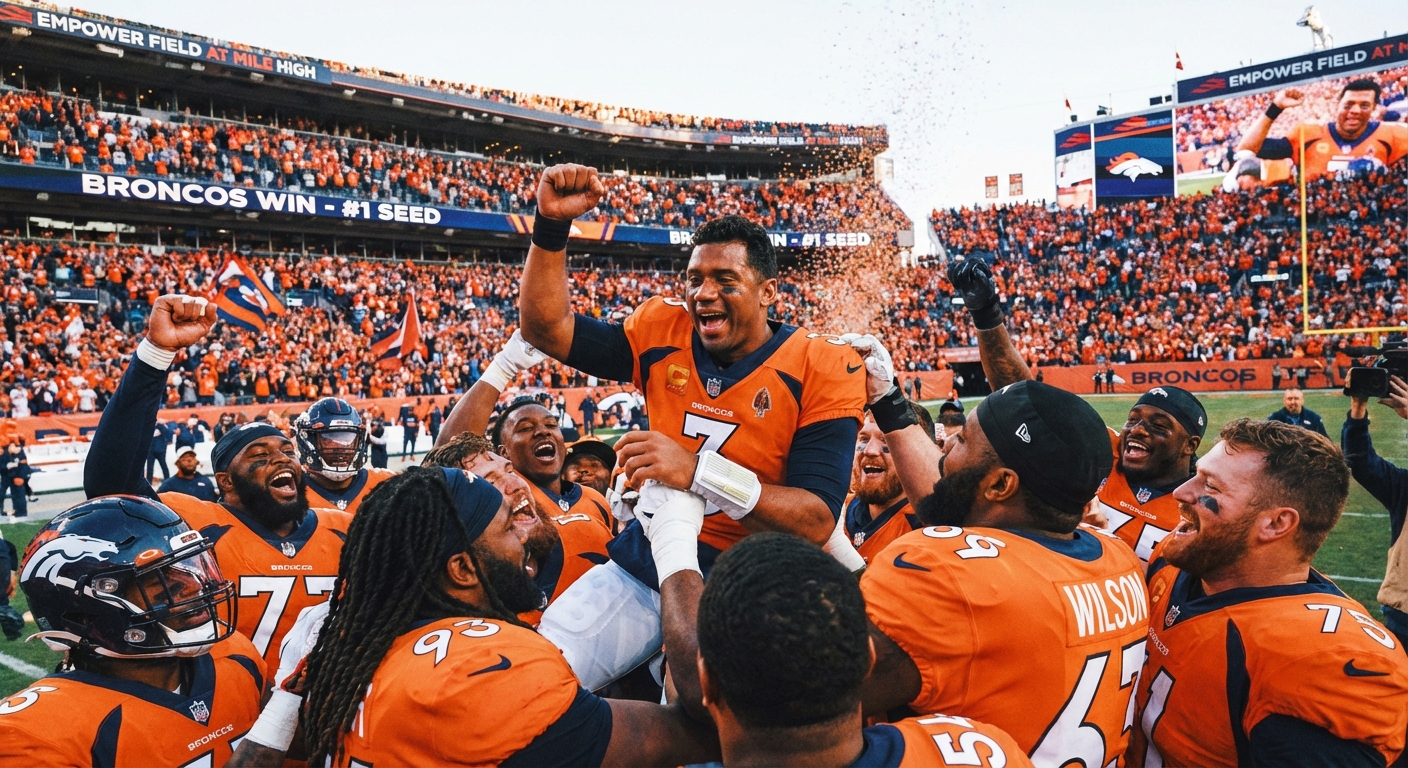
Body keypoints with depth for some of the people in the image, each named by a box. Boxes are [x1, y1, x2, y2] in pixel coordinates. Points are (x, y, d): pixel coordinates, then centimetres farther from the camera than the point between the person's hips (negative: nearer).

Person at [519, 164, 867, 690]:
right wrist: (552, 225, -10)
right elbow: (546, 328, 3)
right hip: (646, 559, 4)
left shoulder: (823, 370, -12)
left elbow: (817, 521, -20)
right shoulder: (664, 331, 2)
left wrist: (699, 471, -32)